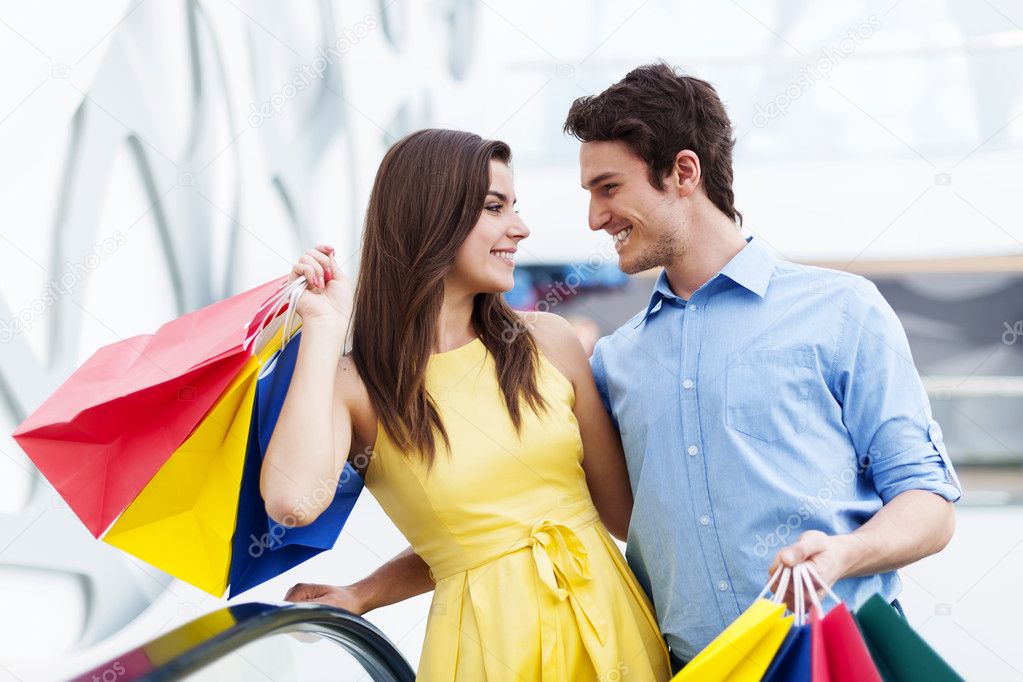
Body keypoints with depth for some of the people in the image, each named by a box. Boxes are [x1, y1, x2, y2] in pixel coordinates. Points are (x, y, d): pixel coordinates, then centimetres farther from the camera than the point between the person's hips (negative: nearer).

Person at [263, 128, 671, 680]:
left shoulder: (547, 341, 1)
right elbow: (294, 503, -28)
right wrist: (324, 328, -19)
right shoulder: (355, 386, -7)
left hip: (609, 626, 4)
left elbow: (621, 509, 9)